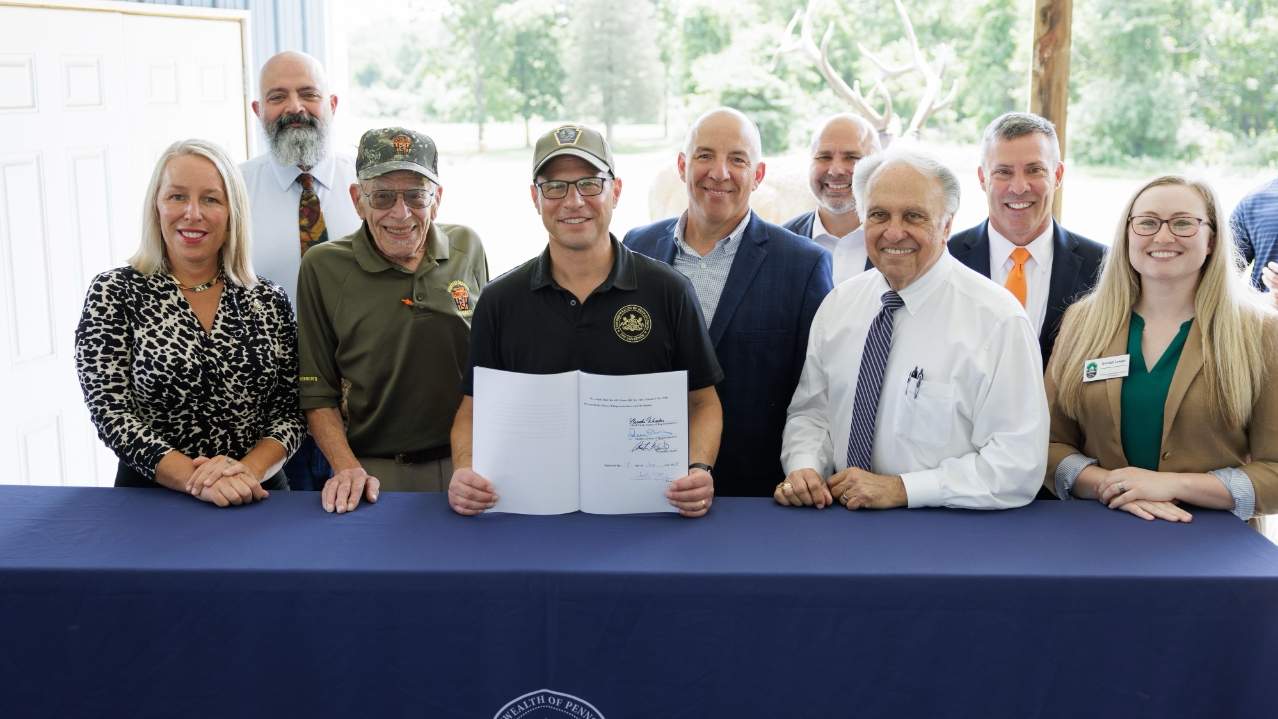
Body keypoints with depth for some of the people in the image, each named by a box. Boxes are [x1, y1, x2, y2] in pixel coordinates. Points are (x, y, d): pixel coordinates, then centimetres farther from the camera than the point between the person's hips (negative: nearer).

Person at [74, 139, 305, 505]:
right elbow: (112, 412, -5)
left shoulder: (270, 300, 7)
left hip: (259, 496, 0)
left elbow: (289, 410, 5)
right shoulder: (112, 293, 1)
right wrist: (196, 479, -18)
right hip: (151, 499, 0)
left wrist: (248, 469, -14)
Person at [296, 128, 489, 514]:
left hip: (467, 467, 2)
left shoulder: (467, 248, 6)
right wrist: (347, 468, -10)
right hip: (377, 474, -2)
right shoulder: (322, 268, -1)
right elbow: (317, 392, 3)